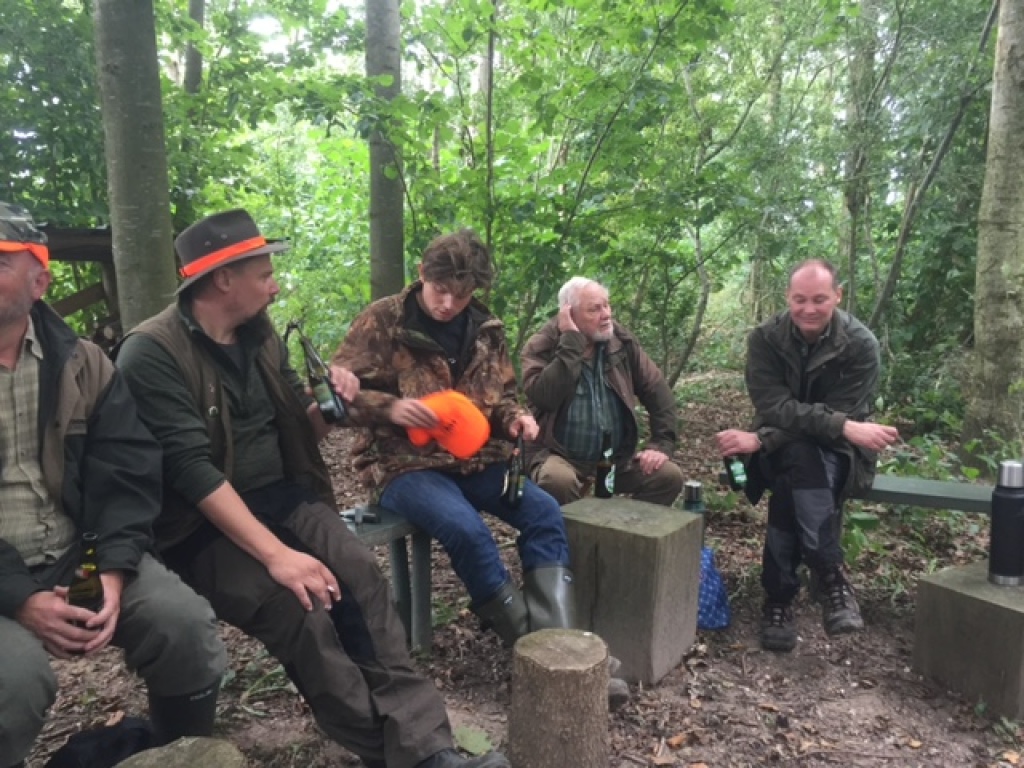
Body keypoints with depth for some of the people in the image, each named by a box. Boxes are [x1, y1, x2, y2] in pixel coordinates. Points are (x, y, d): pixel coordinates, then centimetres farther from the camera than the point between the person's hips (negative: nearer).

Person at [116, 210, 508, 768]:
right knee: (298, 608, -28)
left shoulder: (260, 336, 8)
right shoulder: (152, 353, -14)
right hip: (203, 525, -5)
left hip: (282, 495, 6)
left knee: (360, 574, -21)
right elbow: (192, 469, -24)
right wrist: (275, 553, -30)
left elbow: (302, 429, 15)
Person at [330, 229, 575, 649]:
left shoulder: (485, 328, 8)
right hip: (403, 463, -5)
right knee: (467, 529, -31)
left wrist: (515, 417, -3)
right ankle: (526, 637, -12)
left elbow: (501, 396, 21)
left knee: (545, 511, -16)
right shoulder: (382, 320, -5)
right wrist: (389, 407, -23)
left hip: (476, 457, 5)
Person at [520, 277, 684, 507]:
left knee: (670, 476, -14)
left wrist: (662, 443, -5)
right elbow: (544, 397, -29)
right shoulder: (541, 347, -10)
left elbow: (657, 391, 5)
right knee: (557, 480, -36)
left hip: (617, 457, 4)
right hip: (561, 456, -4)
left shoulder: (622, 341, 2)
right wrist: (571, 342, -25)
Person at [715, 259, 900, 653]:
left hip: (837, 453, -1)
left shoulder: (861, 345, -13)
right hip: (780, 450, 1)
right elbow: (773, 407, -19)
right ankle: (830, 575, -28)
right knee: (798, 459, -35)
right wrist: (845, 426, -35)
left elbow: (841, 413, -19)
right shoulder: (765, 338, -9)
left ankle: (779, 597, -28)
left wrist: (759, 440, -27)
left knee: (793, 480, -34)